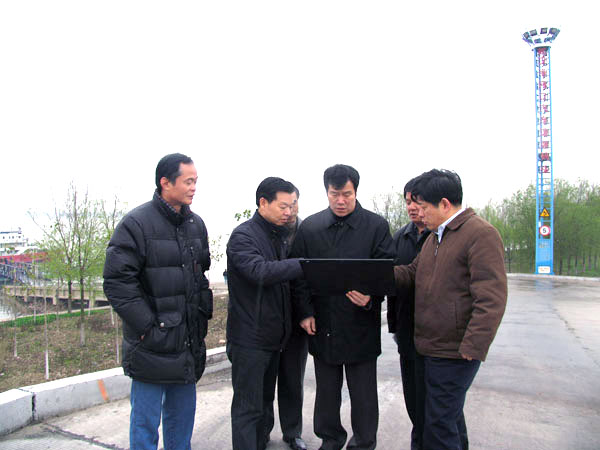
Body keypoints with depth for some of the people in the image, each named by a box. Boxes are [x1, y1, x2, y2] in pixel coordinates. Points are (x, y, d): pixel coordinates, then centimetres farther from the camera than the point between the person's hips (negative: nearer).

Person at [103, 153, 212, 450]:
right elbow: (117, 282, -16)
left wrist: (203, 312, 10)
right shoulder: (137, 223, -13)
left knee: (182, 417, 19)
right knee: (146, 420, 8)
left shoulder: (195, 224, 9)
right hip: (152, 345, -6)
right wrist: (146, 325, -17)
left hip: (189, 344, 6)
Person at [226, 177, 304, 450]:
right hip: (249, 338, -8)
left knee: (266, 402, 21)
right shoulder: (243, 235, -14)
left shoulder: (280, 236, 12)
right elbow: (260, 271, -32)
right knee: (248, 408, 1)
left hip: (274, 335, 8)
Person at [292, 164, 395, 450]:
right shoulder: (309, 227, 2)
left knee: (363, 392, 12)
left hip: (361, 323, -2)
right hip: (322, 323, 2)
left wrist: (371, 296, -24)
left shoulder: (377, 226, -4)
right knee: (326, 389, 19)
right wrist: (305, 312, -4)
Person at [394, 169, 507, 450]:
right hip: (429, 347, 9)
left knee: (439, 423, 1)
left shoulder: (481, 234, -16)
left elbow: (491, 299, -22)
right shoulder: (435, 236, 15)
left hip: (454, 353, -9)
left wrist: (473, 348, -24)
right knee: (450, 416, 24)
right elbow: (412, 273, 13)